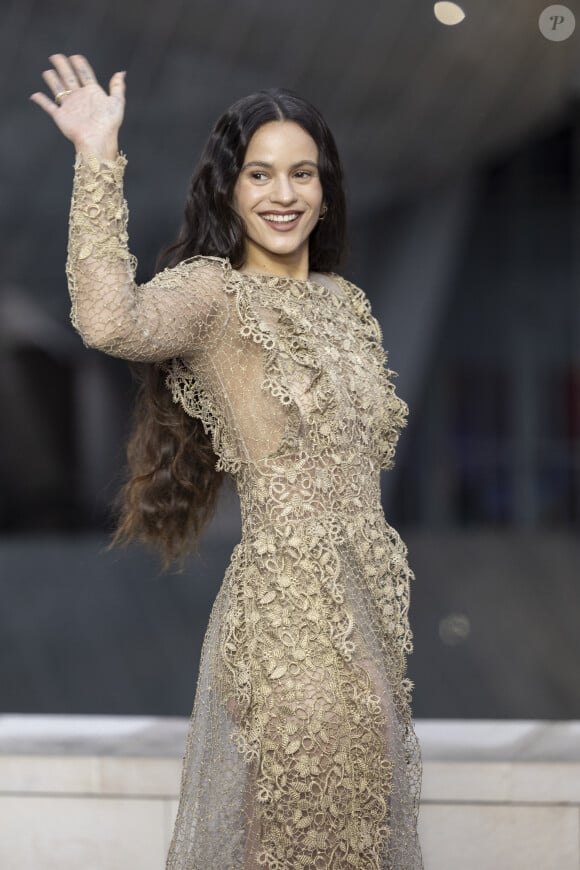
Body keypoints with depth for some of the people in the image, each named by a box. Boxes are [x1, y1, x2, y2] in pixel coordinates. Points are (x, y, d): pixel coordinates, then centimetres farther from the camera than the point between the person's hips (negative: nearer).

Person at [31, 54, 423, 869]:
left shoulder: (346, 300, 12)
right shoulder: (211, 291, -10)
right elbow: (110, 322, -33)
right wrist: (99, 159, -31)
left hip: (370, 598, 7)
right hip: (286, 608, -7)